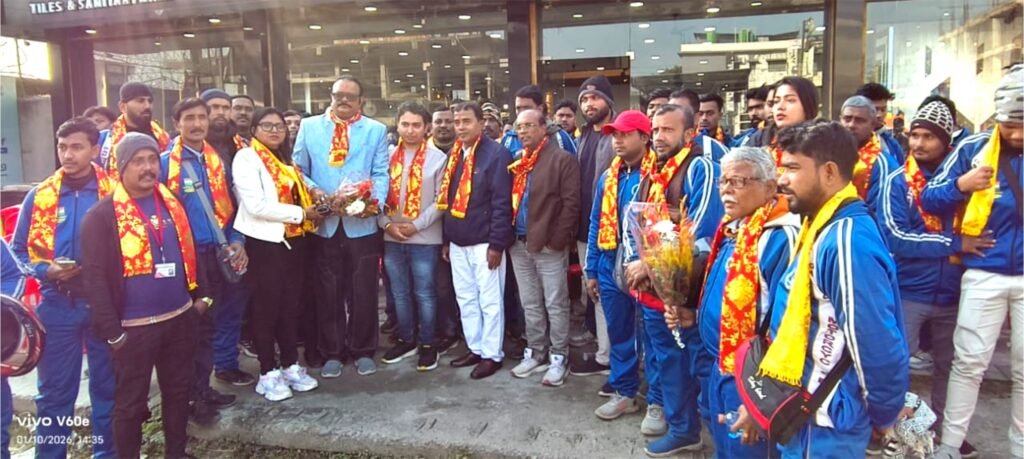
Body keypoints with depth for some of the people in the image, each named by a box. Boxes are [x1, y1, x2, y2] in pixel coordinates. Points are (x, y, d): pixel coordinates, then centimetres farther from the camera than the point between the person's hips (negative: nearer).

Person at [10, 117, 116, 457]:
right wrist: (45, 271, -11)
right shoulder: (39, 197, 1)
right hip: (57, 305, 1)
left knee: (107, 385, 13)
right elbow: (18, 251, 7)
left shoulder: (113, 193, -3)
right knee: (55, 390, 9)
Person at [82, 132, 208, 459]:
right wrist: (112, 330, -15)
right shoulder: (102, 215, -11)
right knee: (131, 402, 9)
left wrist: (200, 295, 13)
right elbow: (95, 276, -13)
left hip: (180, 317, 6)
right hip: (134, 327, -5)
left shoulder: (172, 203, 7)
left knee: (178, 390, 18)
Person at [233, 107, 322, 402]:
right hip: (265, 243, -7)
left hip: (294, 241, 7)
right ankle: (268, 373, 14)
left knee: (291, 305, 12)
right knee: (267, 307, 2)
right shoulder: (246, 158, -8)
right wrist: (301, 213, -15)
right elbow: (256, 205, -18)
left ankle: (290, 365, 24)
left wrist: (312, 208, 5)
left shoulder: (285, 159, 16)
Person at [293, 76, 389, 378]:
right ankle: (332, 353, 21)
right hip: (324, 222, 1)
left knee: (363, 291, 5)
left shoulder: (376, 130, 9)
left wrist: (375, 201, -16)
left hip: (362, 223, -1)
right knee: (329, 291, 8)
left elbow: (381, 174, 1)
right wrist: (312, 190, -11)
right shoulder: (309, 126, 11)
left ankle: (363, 351, 20)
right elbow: (298, 169, 7)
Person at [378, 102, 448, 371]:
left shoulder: (438, 158, -5)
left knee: (424, 294, 6)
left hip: (424, 239, -3)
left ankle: (428, 344, 20)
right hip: (391, 238, 4)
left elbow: (441, 200, -7)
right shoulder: (387, 155, 4)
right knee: (400, 293, 14)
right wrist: (386, 224, -8)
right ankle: (407, 340, 29)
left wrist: (416, 226, -12)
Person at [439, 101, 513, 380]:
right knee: (466, 299, 15)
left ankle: (492, 354, 15)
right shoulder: (454, 155, 11)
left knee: (490, 301, 4)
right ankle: (475, 348, 28)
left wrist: (497, 243, -18)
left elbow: (502, 203, -15)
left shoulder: (496, 154, -11)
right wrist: (446, 239, 13)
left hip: (484, 242, -7)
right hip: (458, 242, 7)